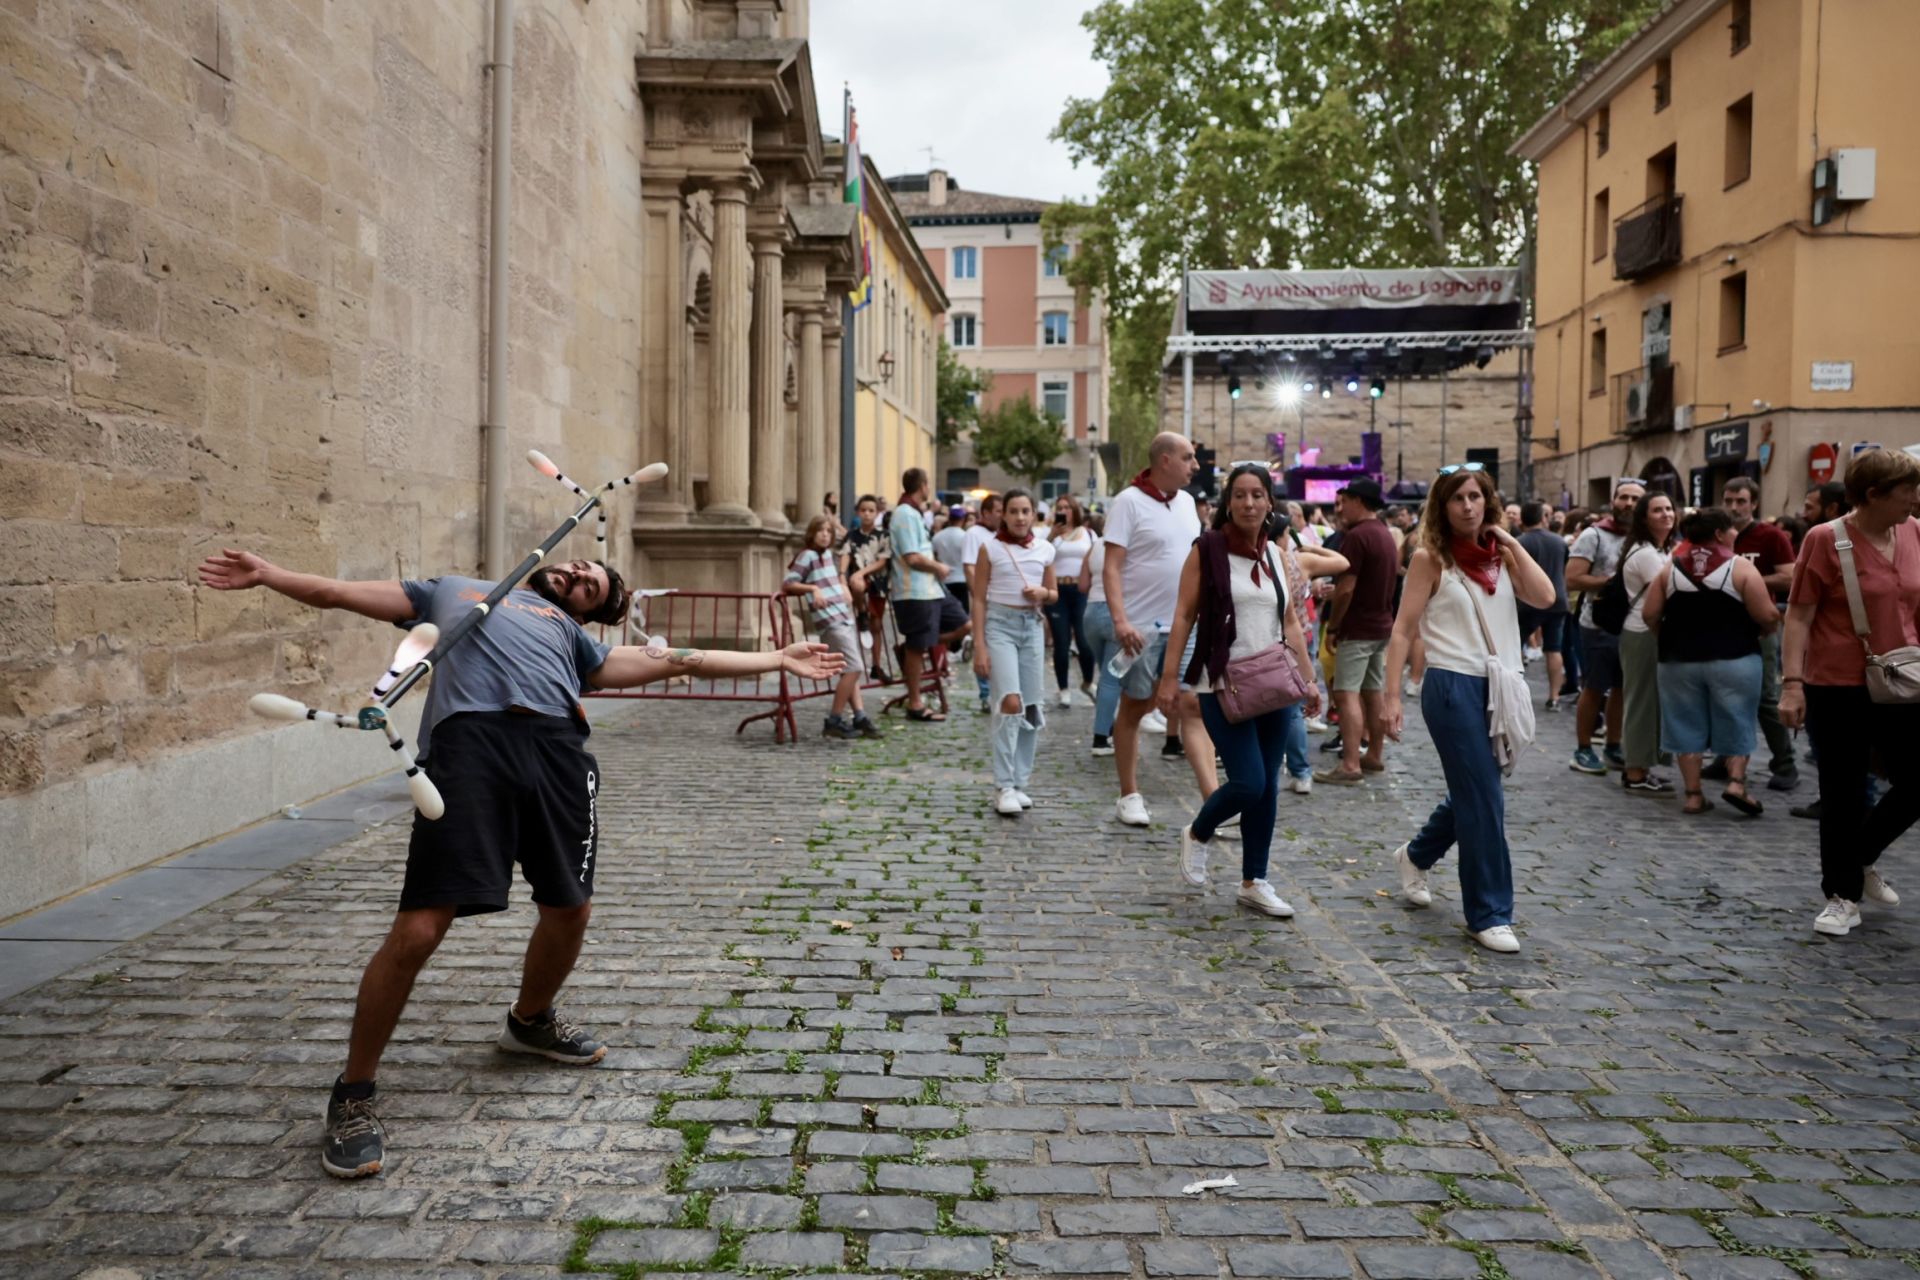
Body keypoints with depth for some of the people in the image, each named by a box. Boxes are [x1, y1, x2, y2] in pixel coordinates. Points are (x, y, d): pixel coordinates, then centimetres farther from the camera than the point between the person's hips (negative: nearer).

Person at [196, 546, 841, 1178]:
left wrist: (777, 659, 22)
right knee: (417, 931, -11)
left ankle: (530, 1021, 40)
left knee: (569, 909, 8)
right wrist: (266, 572, 18)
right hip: (469, 744, -4)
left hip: (558, 750, 4)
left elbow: (668, 660, 26)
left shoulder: (569, 632, 31)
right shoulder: (449, 591, 31)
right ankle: (354, 1094, 8)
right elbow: (339, 592, 32)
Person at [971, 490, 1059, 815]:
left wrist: (1043, 594, -7)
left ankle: (1019, 783, 17)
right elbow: (979, 599, -2)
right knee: (1010, 702, -17)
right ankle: (1004, 787, -12)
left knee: (1032, 707, 5)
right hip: (999, 624, -4)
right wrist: (979, 646, -9)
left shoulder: (1044, 549, 7)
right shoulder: (990, 548, -2)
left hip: (1032, 625, 4)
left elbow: (1054, 593, 18)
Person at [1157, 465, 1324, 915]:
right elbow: (1184, 615, -5)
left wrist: (1308, 678, 8)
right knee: (1248, 782, -12)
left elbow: (1290, 623, 14)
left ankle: (1254, 881, 20)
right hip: (1224, 686, -5)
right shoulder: (1207, 549, -4)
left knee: (1268, 786, 7)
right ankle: (1197, 835, 19)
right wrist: (1170, 676, -9)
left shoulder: (1276, 555, 10)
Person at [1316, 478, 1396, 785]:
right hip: (1382, 624, 10)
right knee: (1375, 691, 14)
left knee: (1346, 694, -10)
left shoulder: (1357, 536, -17)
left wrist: (1332, 623, -8)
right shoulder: (1387, 536, 13)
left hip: (1358, 628, -9)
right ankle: (1375, 755, 21)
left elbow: (1346, 588, -20)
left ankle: (1350, 764, -13)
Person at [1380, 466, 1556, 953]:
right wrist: (1392, 697, -13)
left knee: (1472, 792, 19)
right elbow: (1403, 630, -6)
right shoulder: (1431, 559, -3)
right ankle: (1489, 915, 6)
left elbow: (1544, 597, -8)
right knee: (1483, 801, -5)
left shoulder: (1502, 557, 9)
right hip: (1453, 687, -6)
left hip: (1501, 687, 6)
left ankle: (1416, 856, 44)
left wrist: (1512, 544, -5)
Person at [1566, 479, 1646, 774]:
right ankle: (1583, 750, 12)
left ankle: (1613, 748, 24)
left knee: (1622, 688, 13)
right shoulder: (1593, 535, -10)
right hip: (1600, 626, -6)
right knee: (1594, 689, 2)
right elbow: (1572, 580, -17)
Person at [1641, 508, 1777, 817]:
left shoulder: (1671, 569, 3)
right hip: (1734, 659, -3)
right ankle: (1736, 782, -1)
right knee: (1736, 723, 11)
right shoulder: (1740, 568, -7)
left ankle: (1693, 794, 9)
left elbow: (1650, 615, 0)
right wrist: (1771, 624, 11)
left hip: (1679, 660, 3)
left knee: (1688, 725, 8)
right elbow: (1767, 616, -11)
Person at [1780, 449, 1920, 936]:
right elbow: (1799, 615, -10)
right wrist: (1792, 683, -16)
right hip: (1839, 690, -5)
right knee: (1843, 795, 6)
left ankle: (1863, 858, 36)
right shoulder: (1826, 539, -11)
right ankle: (1842, 896, 22)